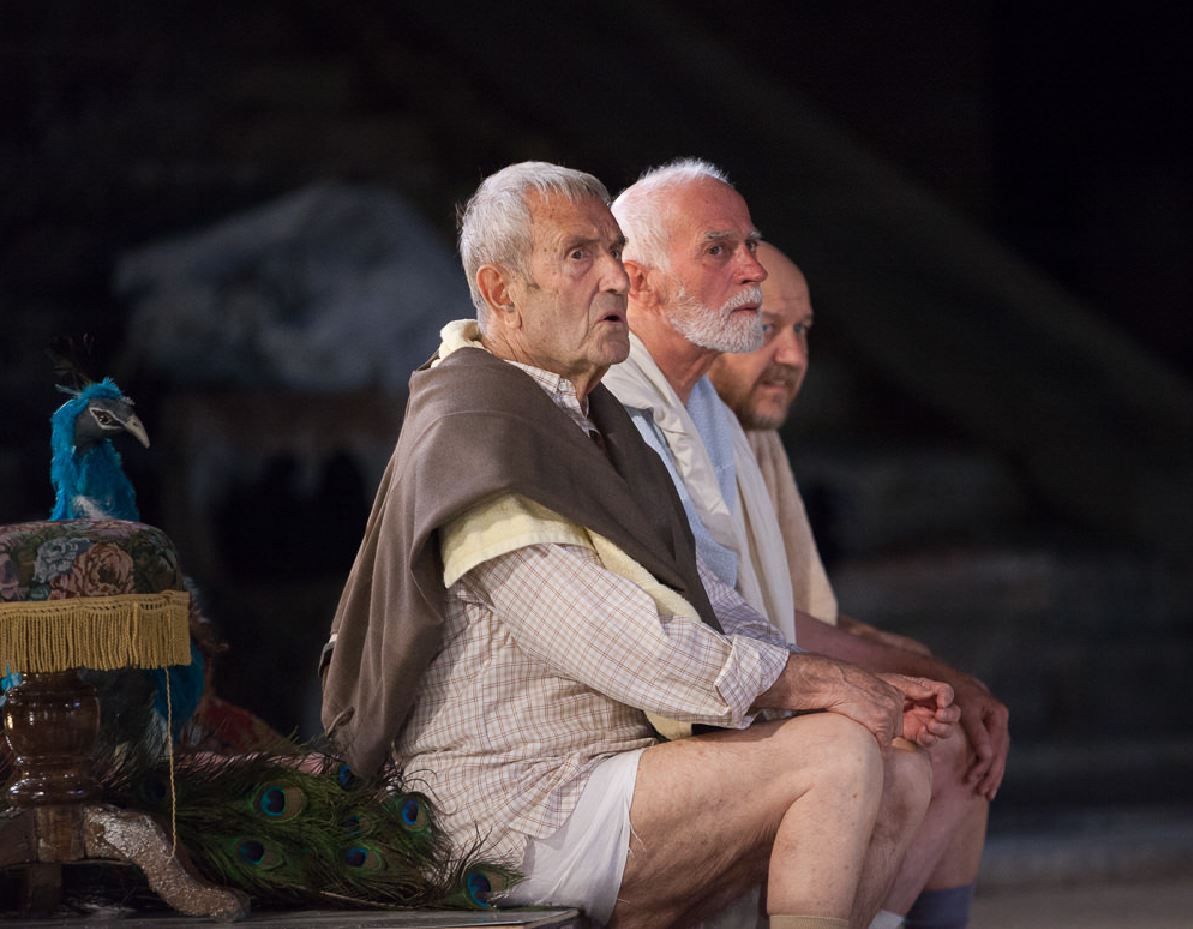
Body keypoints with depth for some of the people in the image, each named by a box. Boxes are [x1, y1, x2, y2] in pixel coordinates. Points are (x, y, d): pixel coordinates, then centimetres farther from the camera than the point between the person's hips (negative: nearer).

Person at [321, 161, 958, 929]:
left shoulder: (592, 419, 19)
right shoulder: (476, 439, -16)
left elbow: (700, 597, 22)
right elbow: (622, 650, -22)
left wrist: (869, 689, 7)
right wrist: (821, 684, -14)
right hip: (527, 819, -10)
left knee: (900, 780, 3)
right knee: (837, 753, -21)